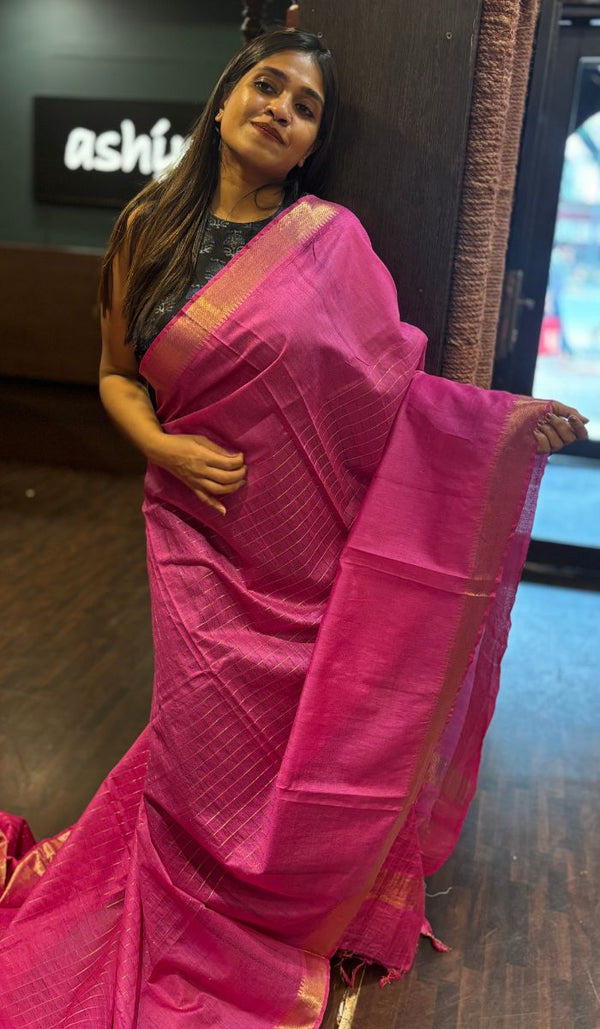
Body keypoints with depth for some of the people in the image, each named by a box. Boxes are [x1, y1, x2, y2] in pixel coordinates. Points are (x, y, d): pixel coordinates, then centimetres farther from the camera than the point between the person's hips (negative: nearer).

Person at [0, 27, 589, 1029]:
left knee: (304, 735, 10)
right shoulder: (149, 229, 3)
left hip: (315, 548, 0)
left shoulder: (332, 237, -2)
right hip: (203, 531, 1)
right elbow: (116, 373, 10)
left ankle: (289, 907, 40)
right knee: (213, 745, 5)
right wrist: (164, 448, -8)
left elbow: (390, 384, -2)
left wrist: (504, 419, -15)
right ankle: (197, 936, 35)